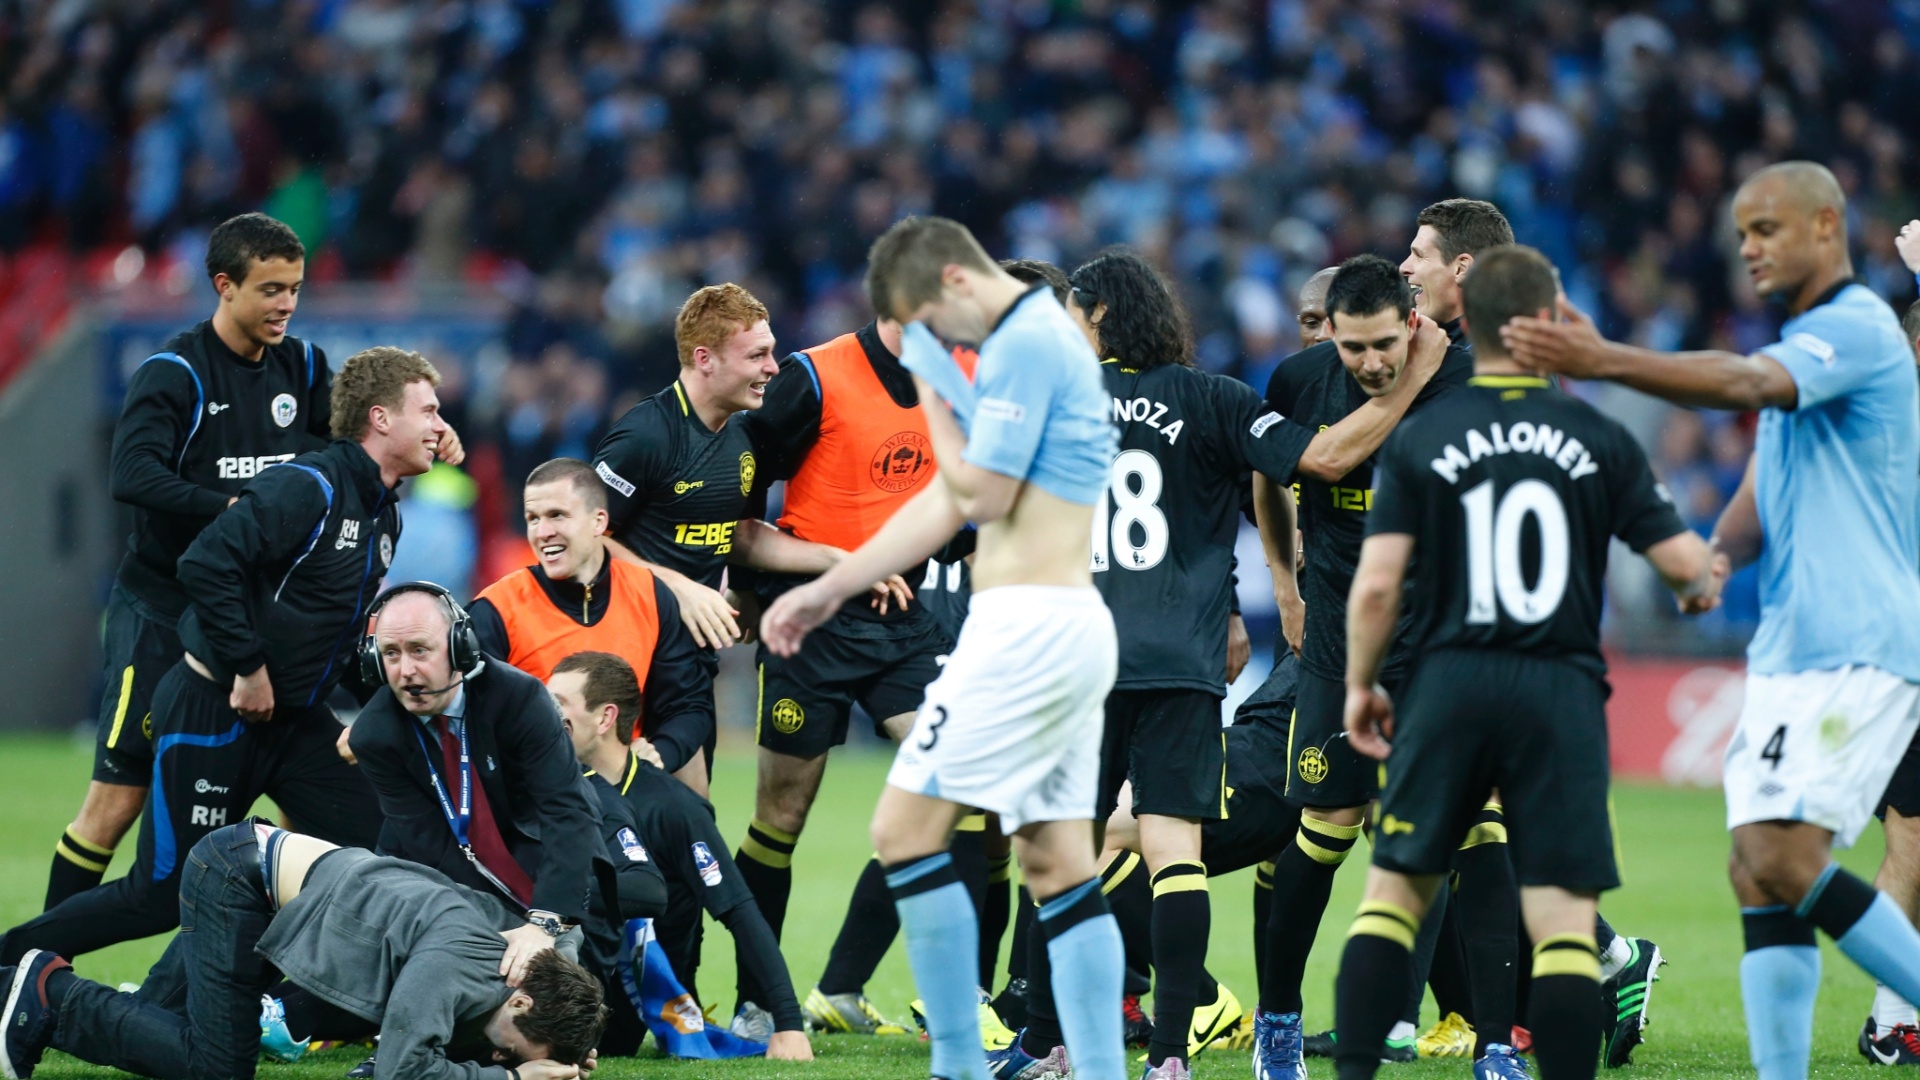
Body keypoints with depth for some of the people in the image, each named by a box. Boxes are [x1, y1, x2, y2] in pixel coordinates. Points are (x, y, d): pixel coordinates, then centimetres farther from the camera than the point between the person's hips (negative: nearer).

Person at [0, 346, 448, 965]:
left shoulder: (384, 514, 10)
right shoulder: (306, 489, -19)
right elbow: (205, 565, -28)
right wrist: (248, 668, -24)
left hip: (295, 717, 9)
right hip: (214, 715, -9)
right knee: (161, 897, -4)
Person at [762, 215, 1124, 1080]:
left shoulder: (1025, 343, -12)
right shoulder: (1035, 337, 20)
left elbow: (982, 494, -15)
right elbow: (948, 501, 24)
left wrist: (937, 407, 1)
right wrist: (829, 589, 26)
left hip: (1026, 625, -10)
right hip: (1072, 629, 10)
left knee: (906, 830, -6)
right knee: (1058, 869, 6)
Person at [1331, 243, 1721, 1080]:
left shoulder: (1418, 439, 0)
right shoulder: (1599, 439, 1)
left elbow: (1377, 584, -6)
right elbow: (1683, 562, 1)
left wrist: (1360, 685, 9)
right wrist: (1704, 582, 25)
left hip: (1449, 684, 1)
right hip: (1561, 693, -1)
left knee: (1396, 887, 13)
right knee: (1564, 919, -1)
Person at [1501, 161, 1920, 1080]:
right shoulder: (1796, 352, 21)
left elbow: (1743, 385, -28)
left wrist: (1601, 361, -40)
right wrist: (1716, 553, -5)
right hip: (1787, 649, 9)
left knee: (1785, 861, -17)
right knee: (1757, 873, -1)